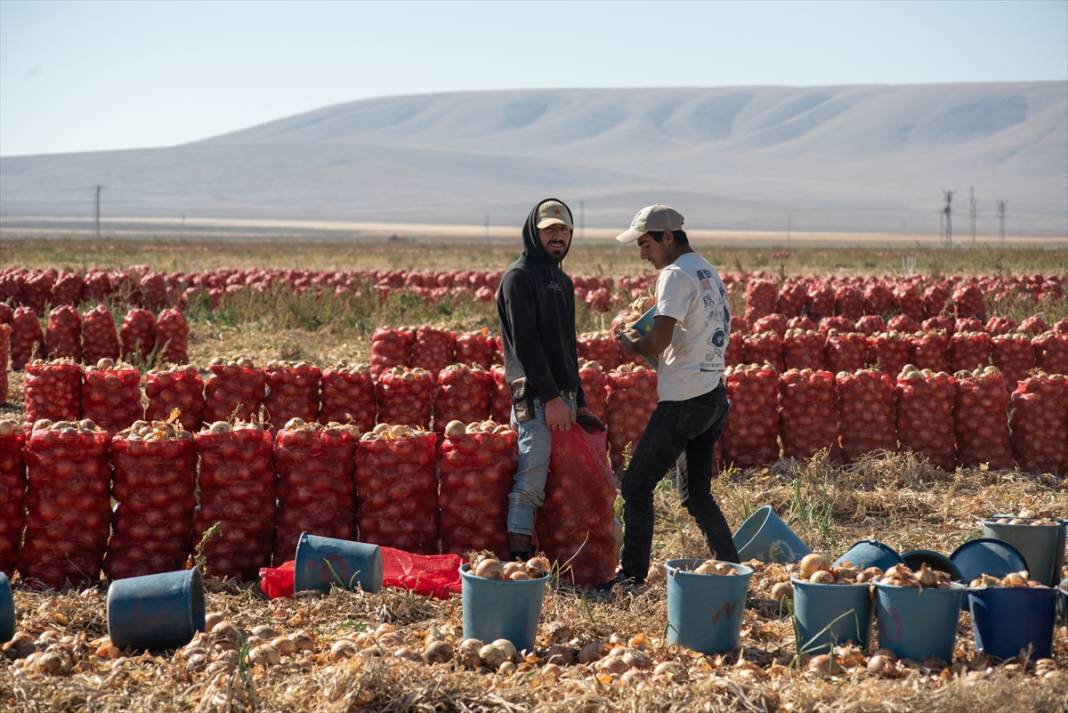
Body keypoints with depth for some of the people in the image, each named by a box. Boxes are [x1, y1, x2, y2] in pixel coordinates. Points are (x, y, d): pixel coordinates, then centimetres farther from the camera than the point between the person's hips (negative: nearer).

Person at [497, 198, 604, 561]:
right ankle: (519, 561, -13)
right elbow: (525, 343, -14)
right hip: (535, 396, -9)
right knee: (530, 483, -13)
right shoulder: (520, 276, -6)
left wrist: (578, 402, 19)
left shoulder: (562, 281, 22)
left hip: (563, 396, 9)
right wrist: (551, 397, -19)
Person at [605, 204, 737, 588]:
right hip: (713, 395, 10)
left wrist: (631, 345, -1)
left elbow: (658, 342, -21)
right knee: (696, 494, 17)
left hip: (684, 401, -10)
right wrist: (646, 344, 11)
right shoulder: (709, 273, 18)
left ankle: (633, 574, -4)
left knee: (636, 485, -4)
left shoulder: (677, 274, -12)